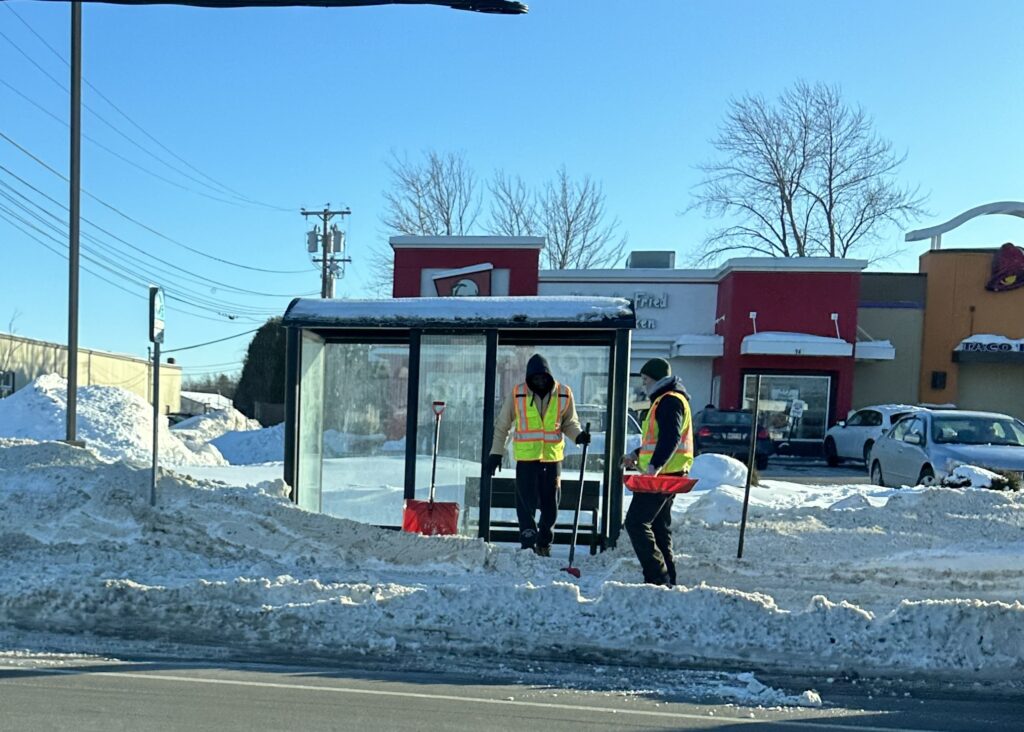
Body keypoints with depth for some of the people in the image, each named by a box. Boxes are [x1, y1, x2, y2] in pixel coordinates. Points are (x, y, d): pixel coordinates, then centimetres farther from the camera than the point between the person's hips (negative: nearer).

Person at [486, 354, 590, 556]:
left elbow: (569, 422, 12)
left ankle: (544, 543, 26)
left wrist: (578, 435, -10)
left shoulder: (564, 394, 0)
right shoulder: (517, 394, -3)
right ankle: (528, 543, 8)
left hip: (552, 456, 2)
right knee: (526, 502, -1)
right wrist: (496, 453, 2)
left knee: (550, 503, 9)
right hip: (526, 457, -2)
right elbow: (502, 425, 5)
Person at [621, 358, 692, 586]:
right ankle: (667, 579, 19)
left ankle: (658, 576, -13)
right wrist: (637, 454, 23)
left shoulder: (670, 401, -13)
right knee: (659, 527, 14)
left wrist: (655, 465, -36)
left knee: (636, 522, -13)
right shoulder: (664, 400, 21)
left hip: (662, 475, -11)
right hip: (662, 474, 11)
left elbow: (671, 438, -27)